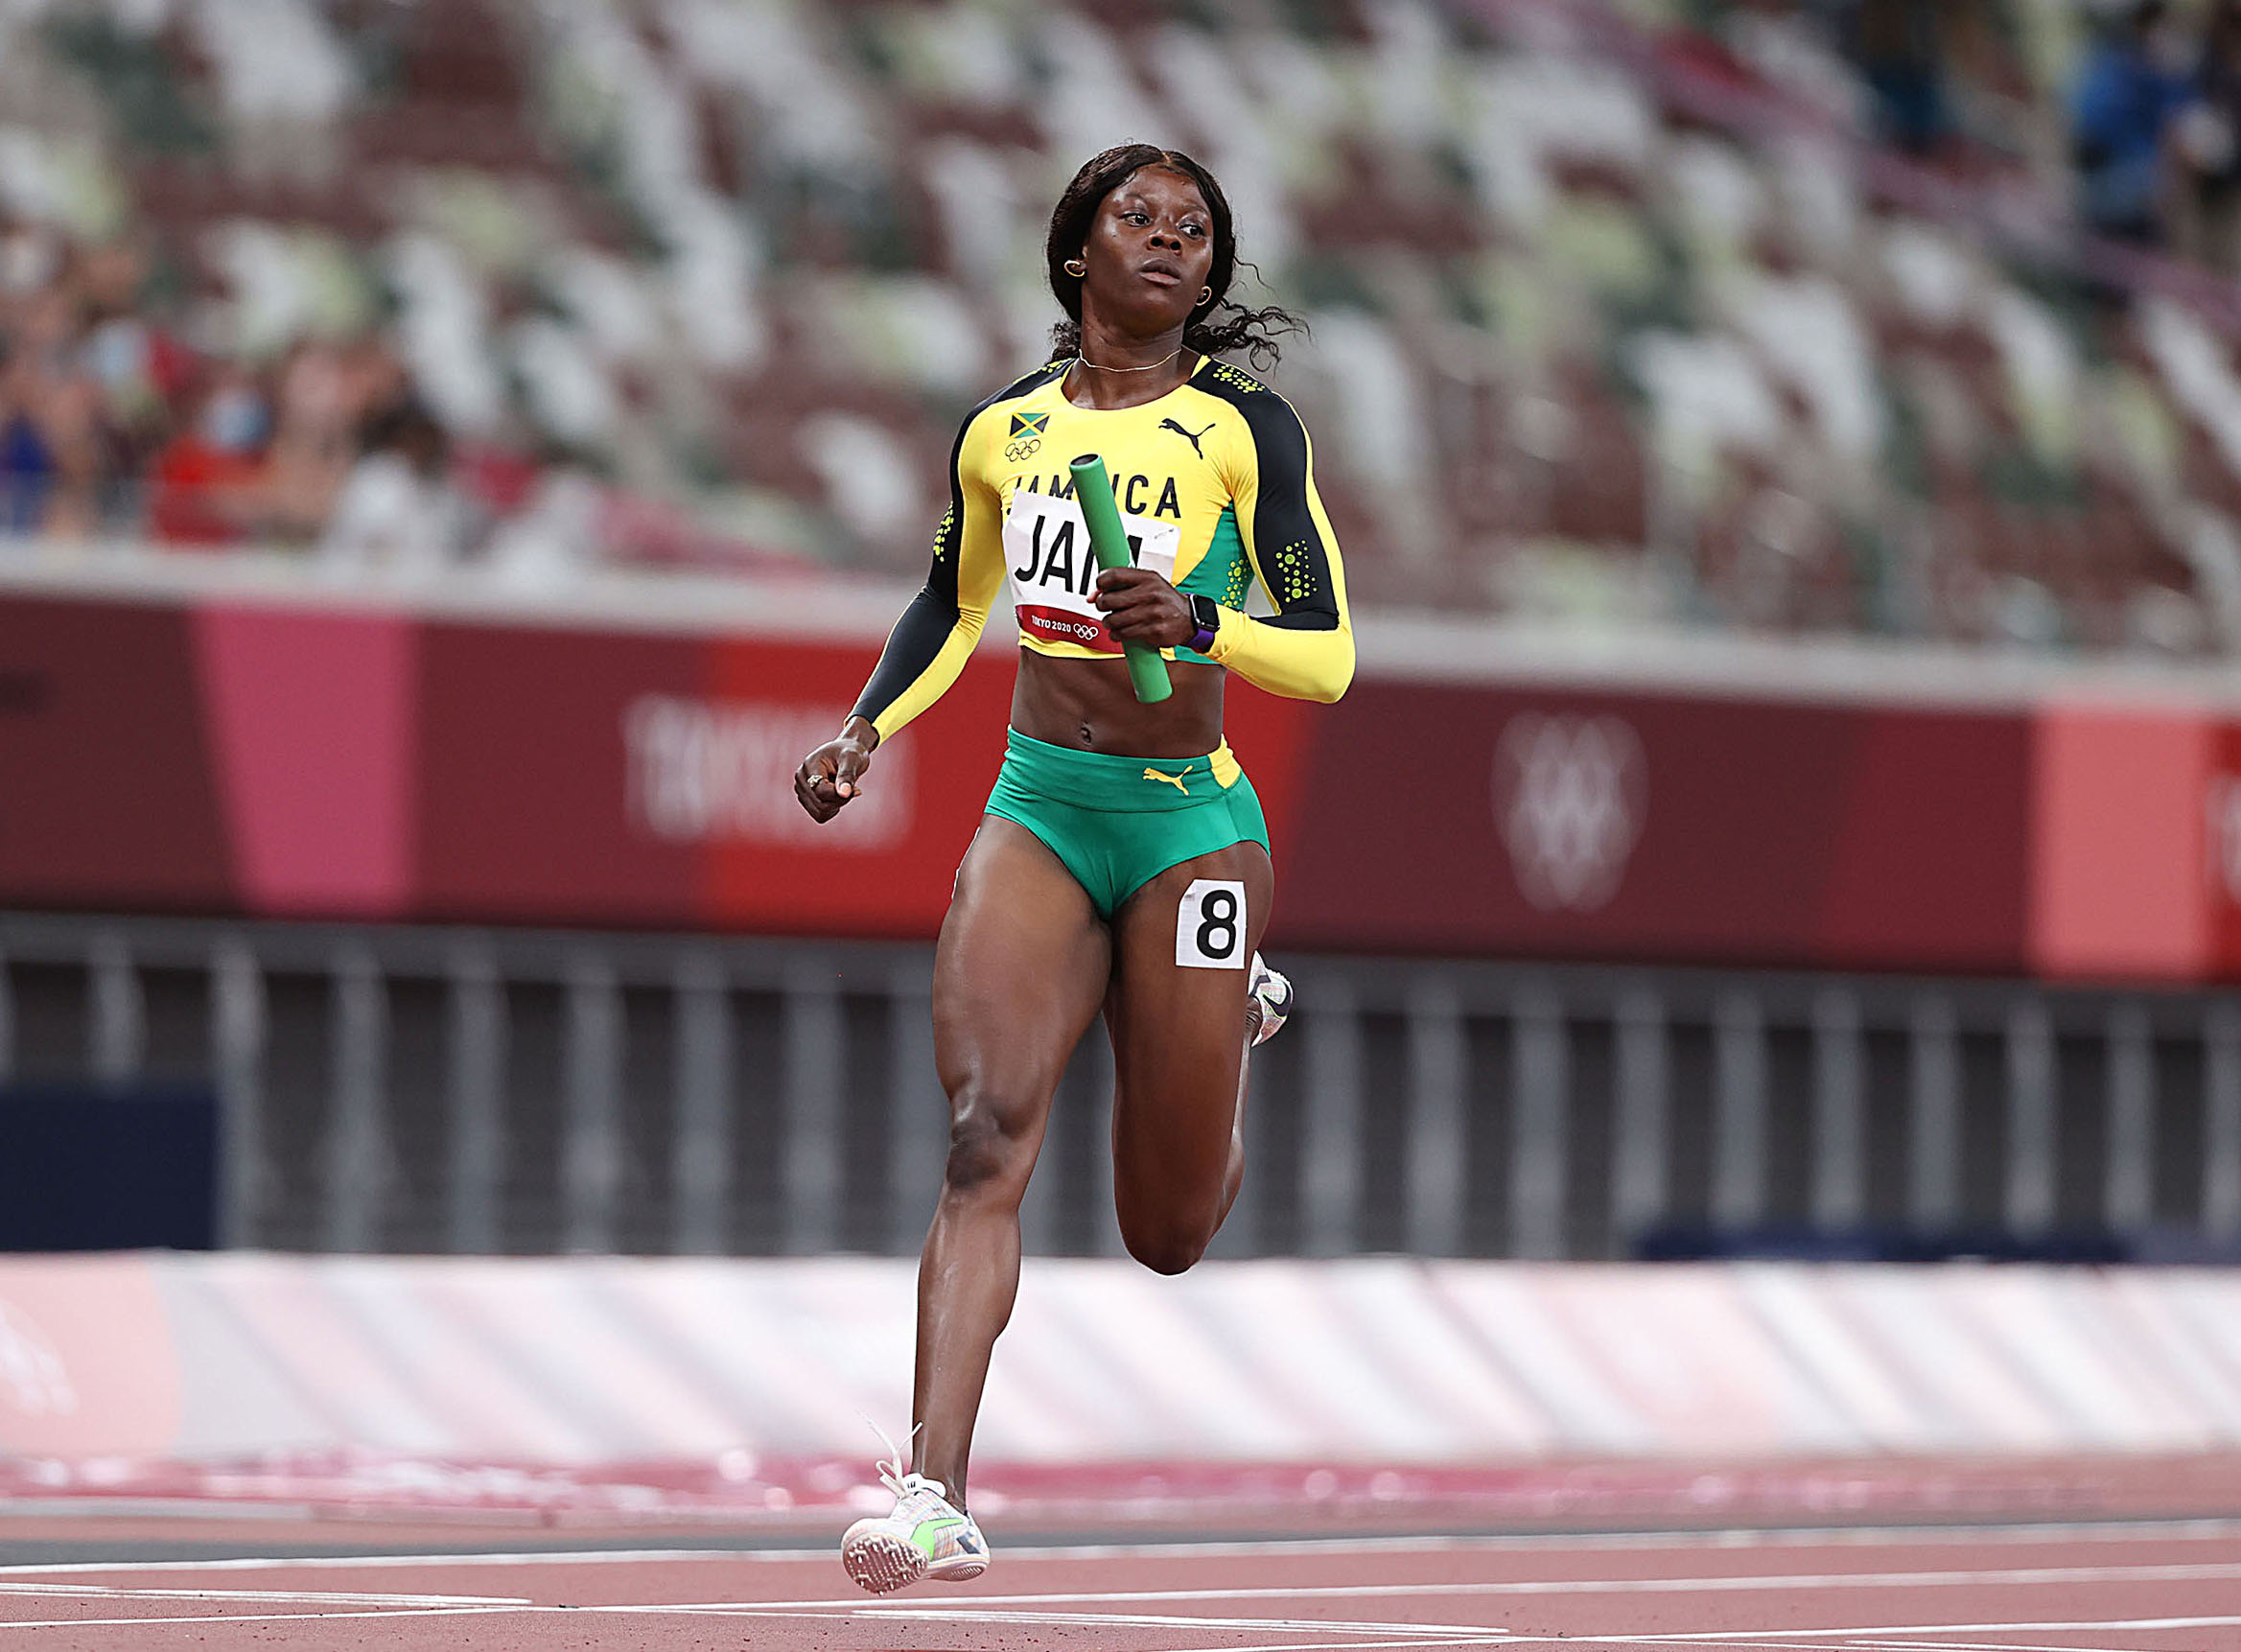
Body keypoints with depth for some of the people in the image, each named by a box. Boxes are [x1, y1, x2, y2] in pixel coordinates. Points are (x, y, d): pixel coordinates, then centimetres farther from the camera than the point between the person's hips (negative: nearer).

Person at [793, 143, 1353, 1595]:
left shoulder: (1244, 427, -2)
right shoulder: (1003, 431, 9)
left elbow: (1327, 658, -6)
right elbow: (953, 602, 27)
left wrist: (1197, 622, -24)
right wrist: (868, 732, 12)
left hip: (1189, 816, -2)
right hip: (1036, 810, 2)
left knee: (1169, 1236, 7)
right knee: (987, 1137, -20)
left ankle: (1235, 1018, 40)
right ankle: (935, 1495, -27)